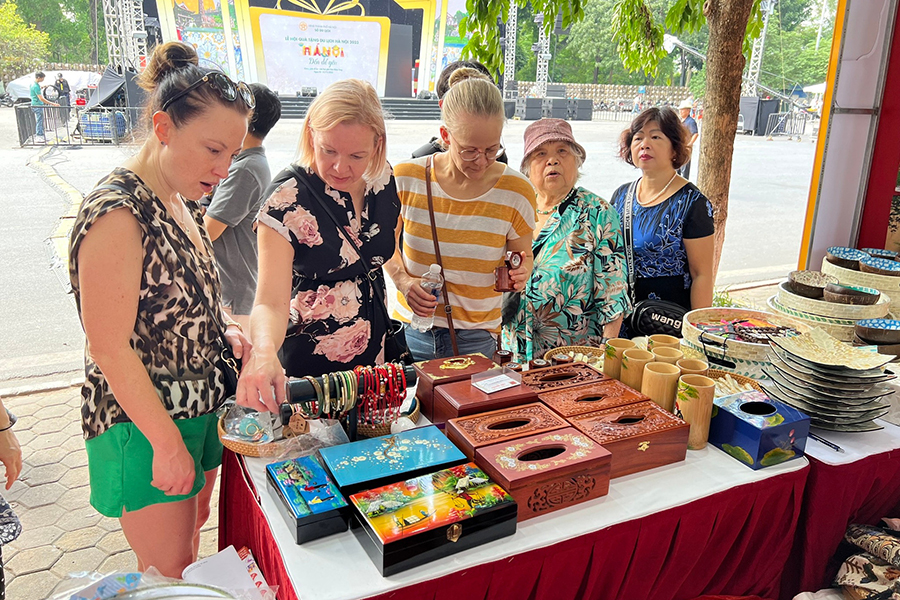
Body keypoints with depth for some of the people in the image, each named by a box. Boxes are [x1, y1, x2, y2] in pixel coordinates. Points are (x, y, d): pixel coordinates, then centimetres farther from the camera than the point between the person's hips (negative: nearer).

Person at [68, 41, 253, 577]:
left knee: (191, 537, 23)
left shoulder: (182, 201, 4)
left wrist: (225, 328, -1)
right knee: (167, 571, 8)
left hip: (200, 407, 8)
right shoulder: (118, 211, -23)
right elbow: (111, 349, -23)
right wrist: (167, 443, -18)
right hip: (144, 424, -8)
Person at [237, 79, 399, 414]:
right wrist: (263, 350, -47)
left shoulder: (382, 179, -5)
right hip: (309, 361, -5)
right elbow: (270, 302, -27)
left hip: (376, 352, 5)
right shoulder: (288, 197, -21)